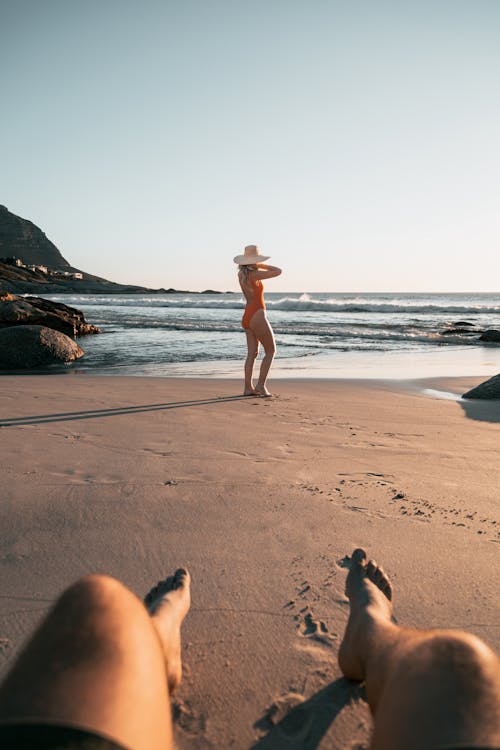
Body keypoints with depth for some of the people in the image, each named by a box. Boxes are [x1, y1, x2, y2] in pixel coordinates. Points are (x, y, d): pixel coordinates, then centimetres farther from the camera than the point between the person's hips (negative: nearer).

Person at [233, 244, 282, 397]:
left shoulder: (241, 274, 6)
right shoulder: (254, 274, -16)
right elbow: (278, 271, -13)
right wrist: (261, 265, -2)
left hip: (247, 317, 8)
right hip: (257, 317, -8)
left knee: (252, 353, 8)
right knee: (271, 351, 2)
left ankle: (248, 388, 4)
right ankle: (261, 385, -4)